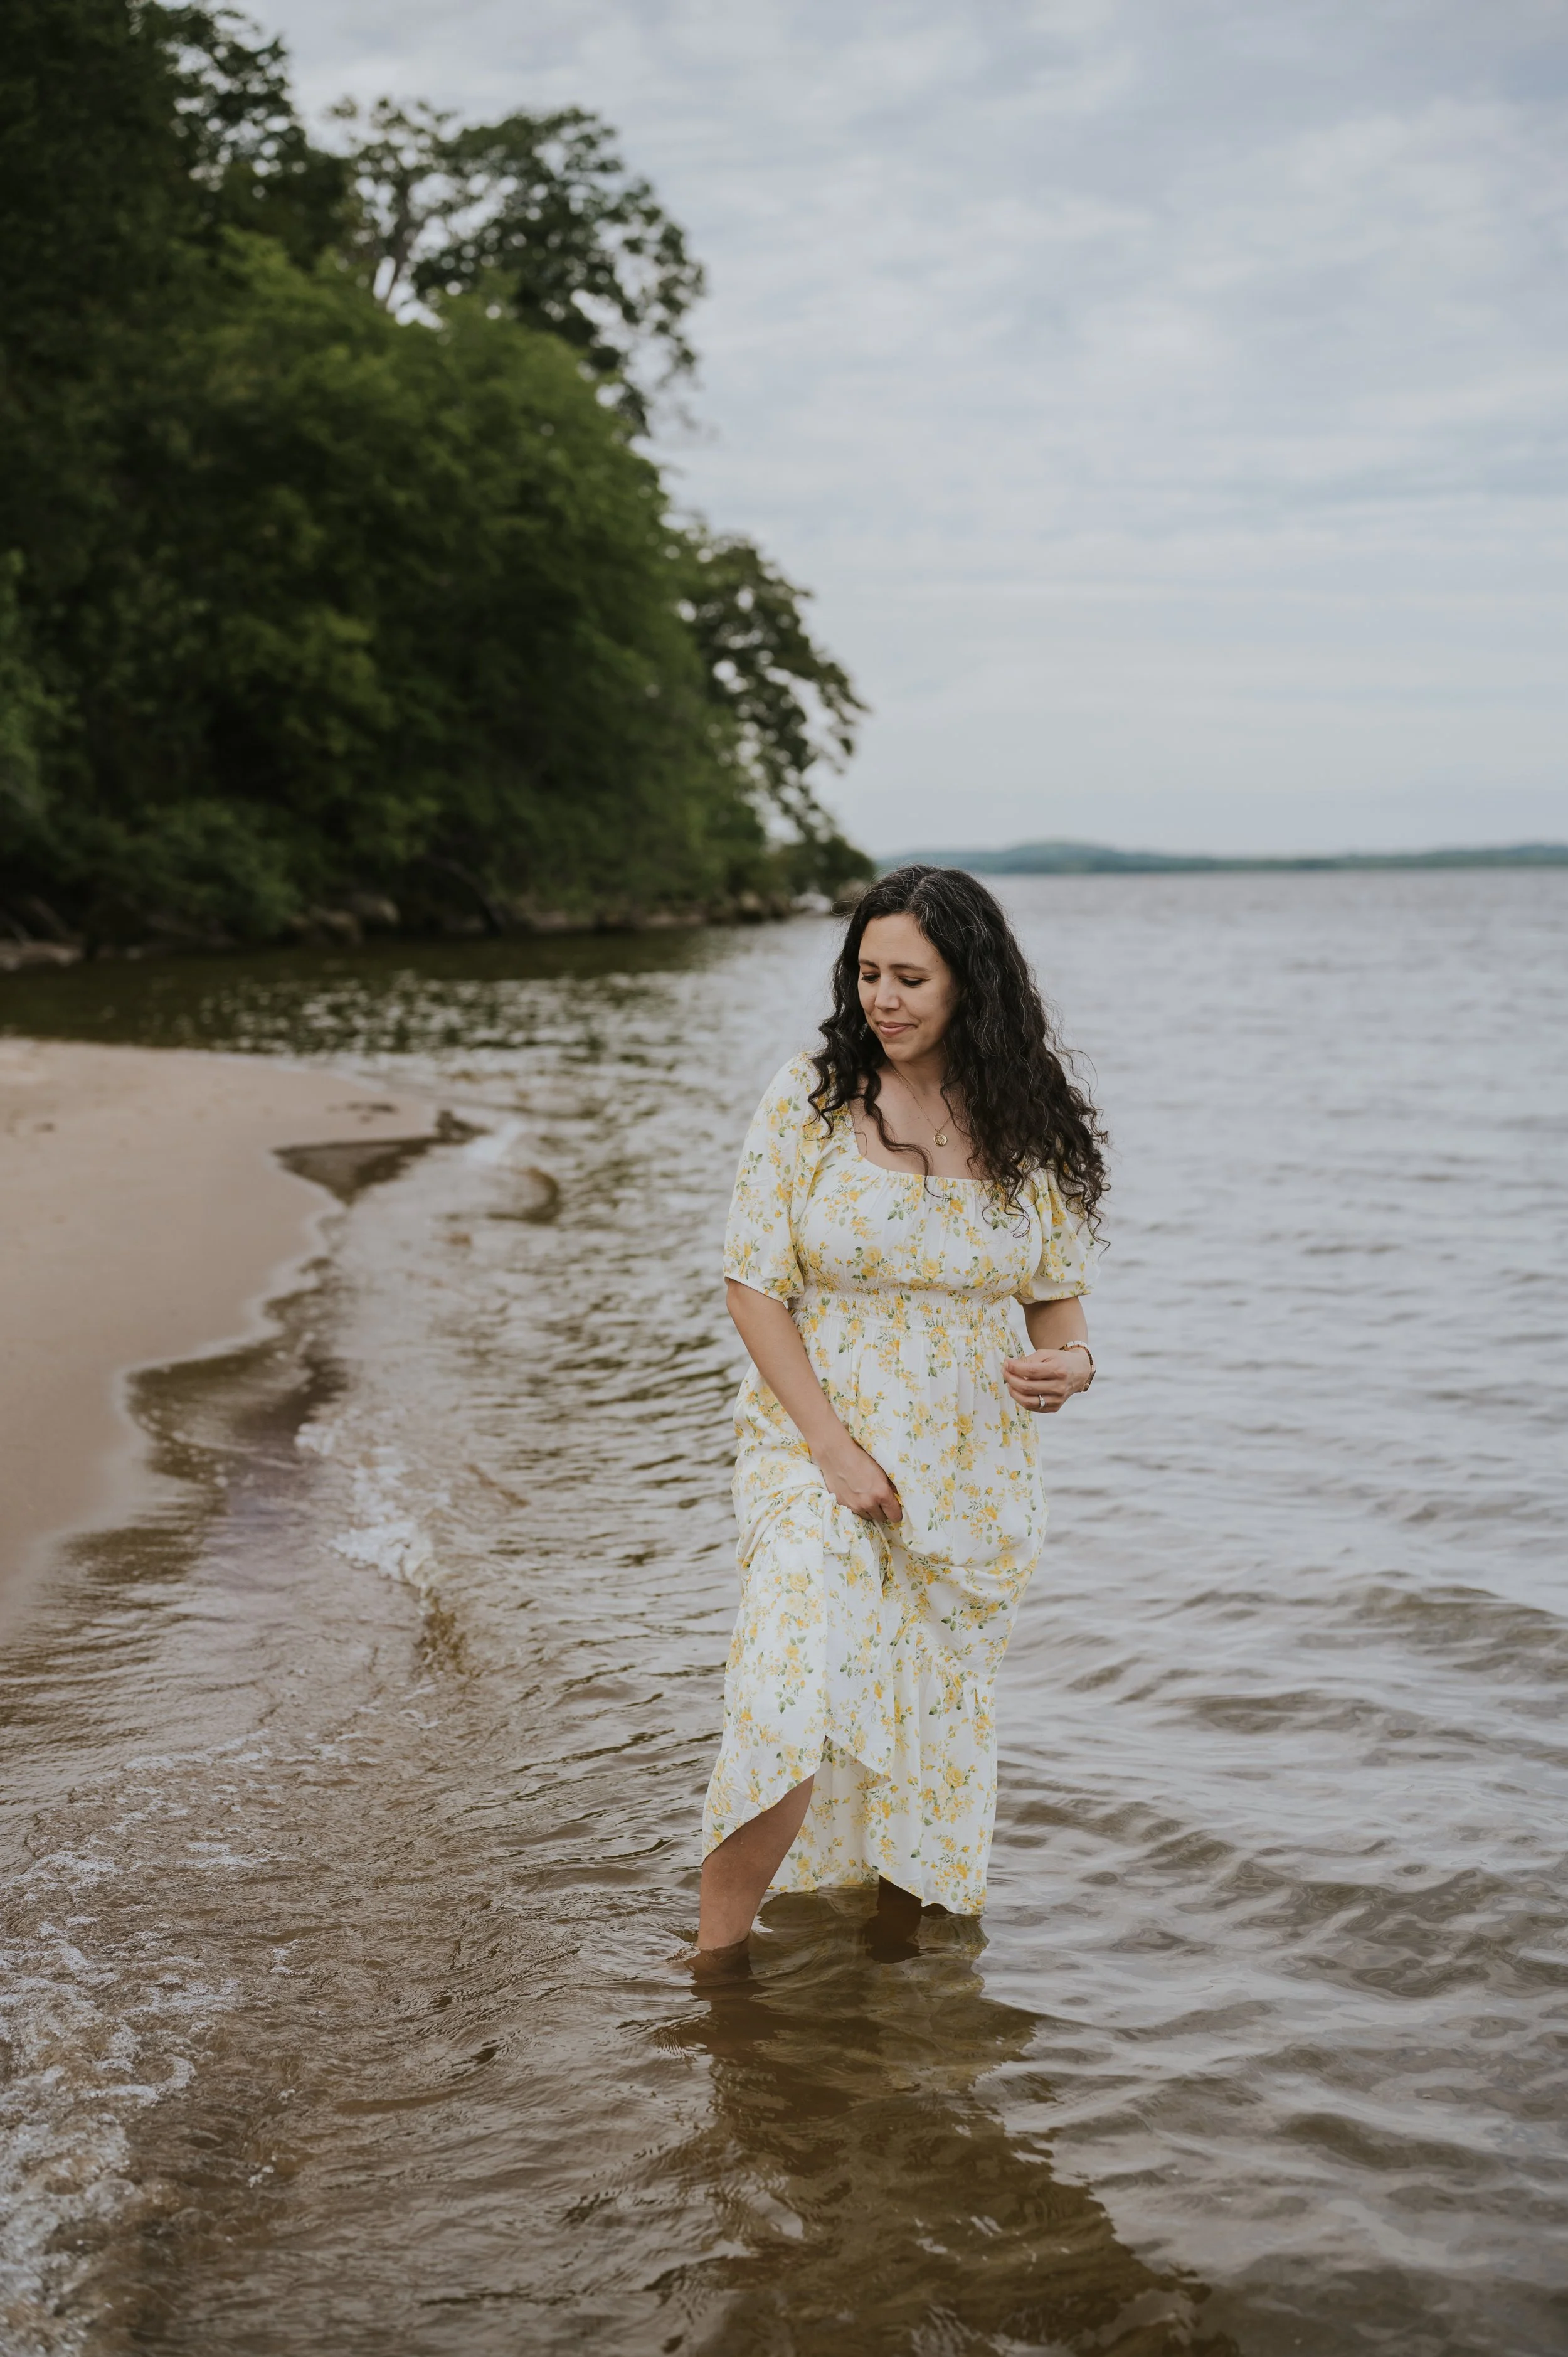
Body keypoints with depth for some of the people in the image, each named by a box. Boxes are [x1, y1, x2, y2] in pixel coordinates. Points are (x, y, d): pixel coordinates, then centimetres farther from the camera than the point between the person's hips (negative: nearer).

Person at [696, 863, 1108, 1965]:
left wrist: (1070, 1364, -15)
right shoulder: (809, 1101, -6)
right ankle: (716, 1959, -2)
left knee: (936, 1724, 11)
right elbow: (754, 1287, -6)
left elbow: (1057, 1291, 9)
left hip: (973, 1474, 3)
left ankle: (899, 1948, 32)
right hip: (818, 1447, -3)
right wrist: (835, 1450, -13)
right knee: (792, 1714, -17)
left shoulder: (1030, 1127, 0)